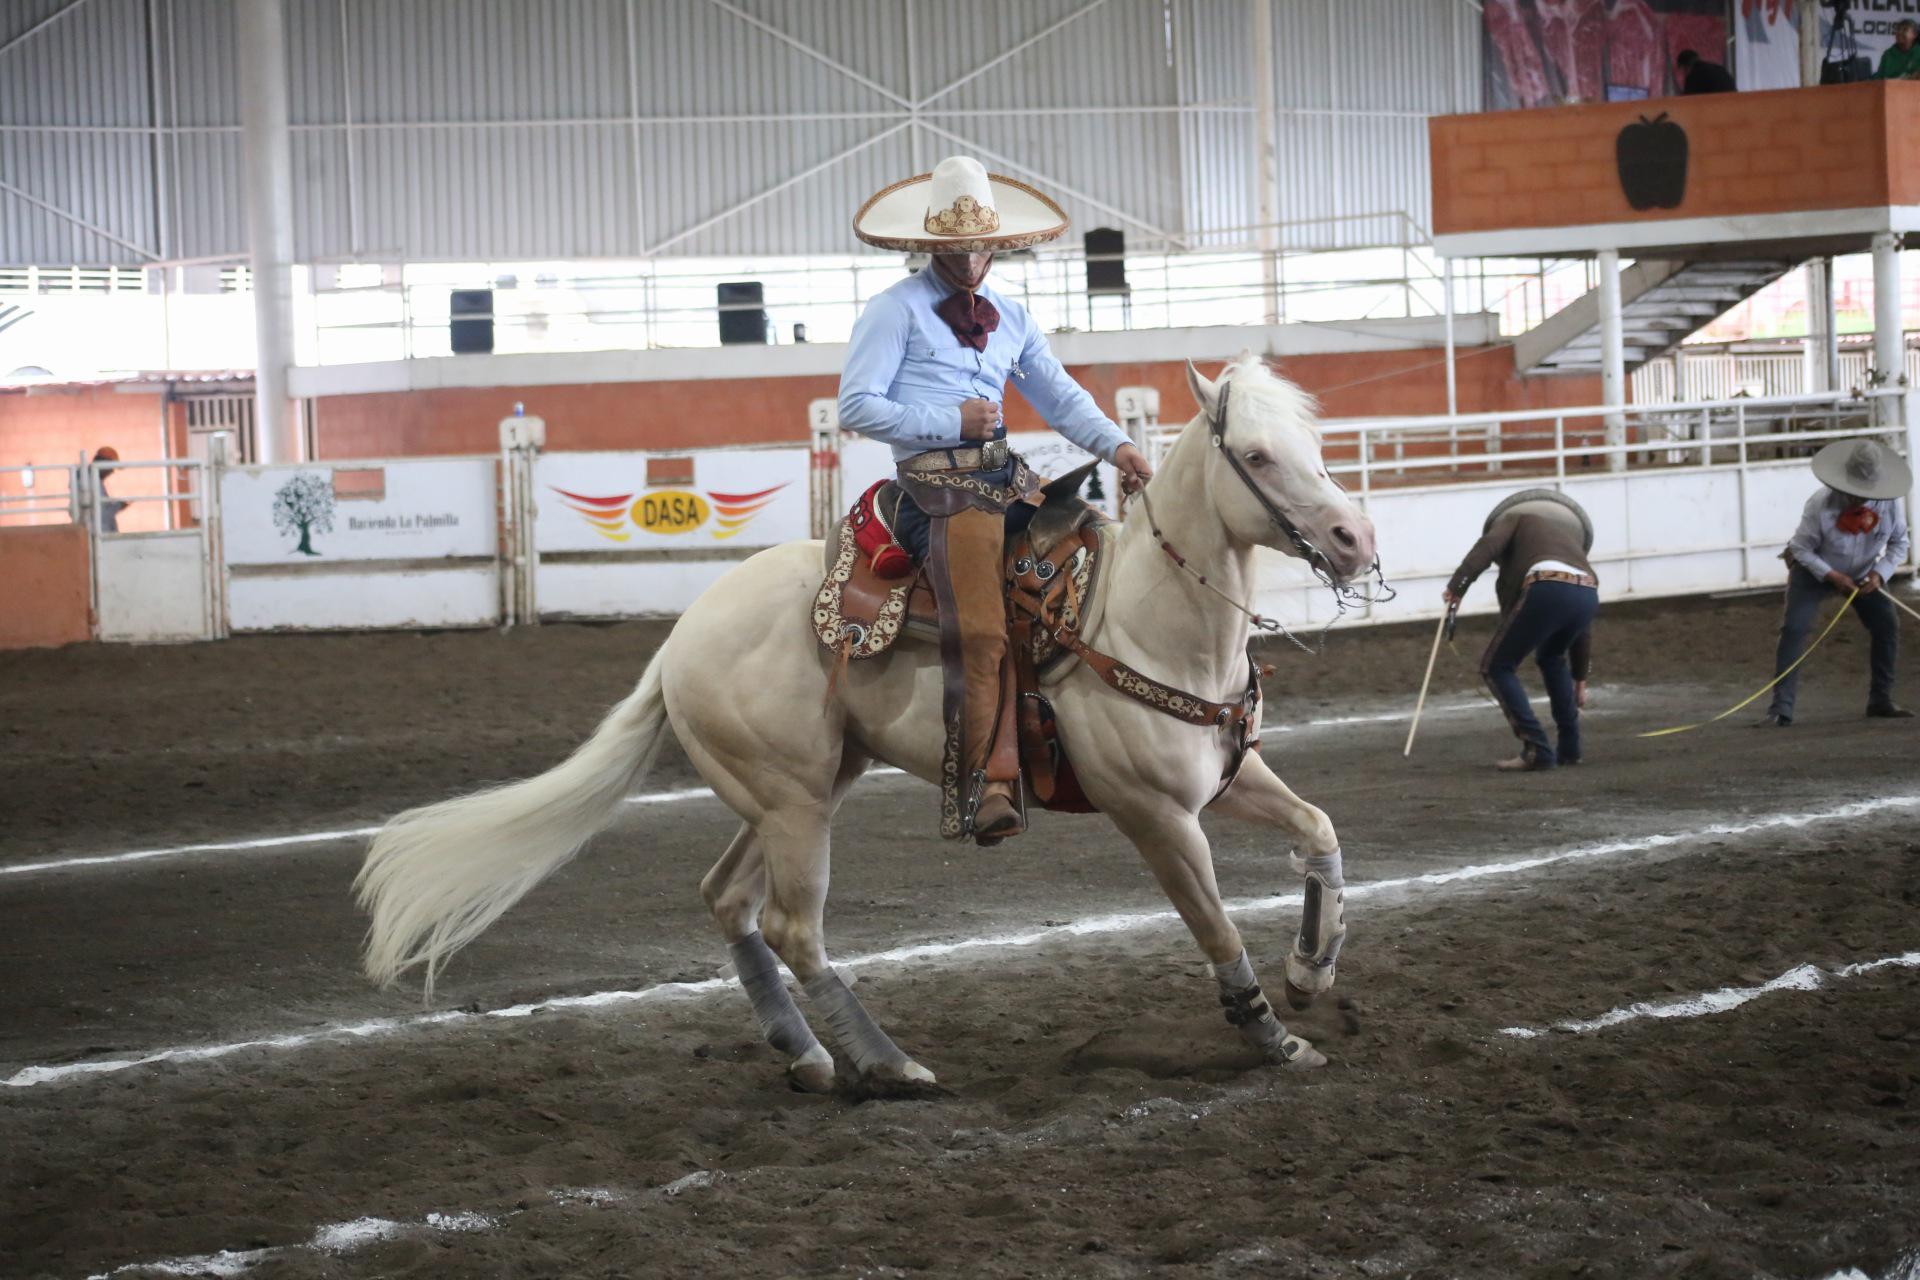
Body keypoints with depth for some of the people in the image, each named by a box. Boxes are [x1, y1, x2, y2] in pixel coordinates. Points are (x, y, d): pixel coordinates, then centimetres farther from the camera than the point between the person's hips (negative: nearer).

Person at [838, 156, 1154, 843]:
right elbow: (857, 406, -3)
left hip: (1007, 476, 7)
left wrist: (1115, 445, 3)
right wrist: (953, 422, -9)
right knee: (980, 630, -24)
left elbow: (1060, 397, 22)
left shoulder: (1009, 316, 22)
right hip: (939, 483, -7)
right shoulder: (896, 310, 4)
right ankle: (980, 787, -26)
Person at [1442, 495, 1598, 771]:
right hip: (1588, 595, 6)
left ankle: (1536, 749, -3)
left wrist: (1457, 585, -3)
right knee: (1551, 658, 34)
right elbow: (1584, 629, 40)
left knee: (1496, 667, 9)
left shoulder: (1516, 517, 29)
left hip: (1547, 590, -6)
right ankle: (1569, 748, 30)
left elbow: (1488, 545, 2)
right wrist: (1580, 678, 45)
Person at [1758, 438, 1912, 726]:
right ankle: (1780, 708, -19)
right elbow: (1801, 548, -19)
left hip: (1862, 574, 4)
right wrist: (1831, 576, -30)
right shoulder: (1820, 505, -31)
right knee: (1794, 629, -18)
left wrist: (1879, 573, -24)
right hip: (1815, 570, -4)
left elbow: (1899, 543, -7)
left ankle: (1881, 701, 10)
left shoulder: (1889, 503, -23)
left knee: (1887, 626, -5)